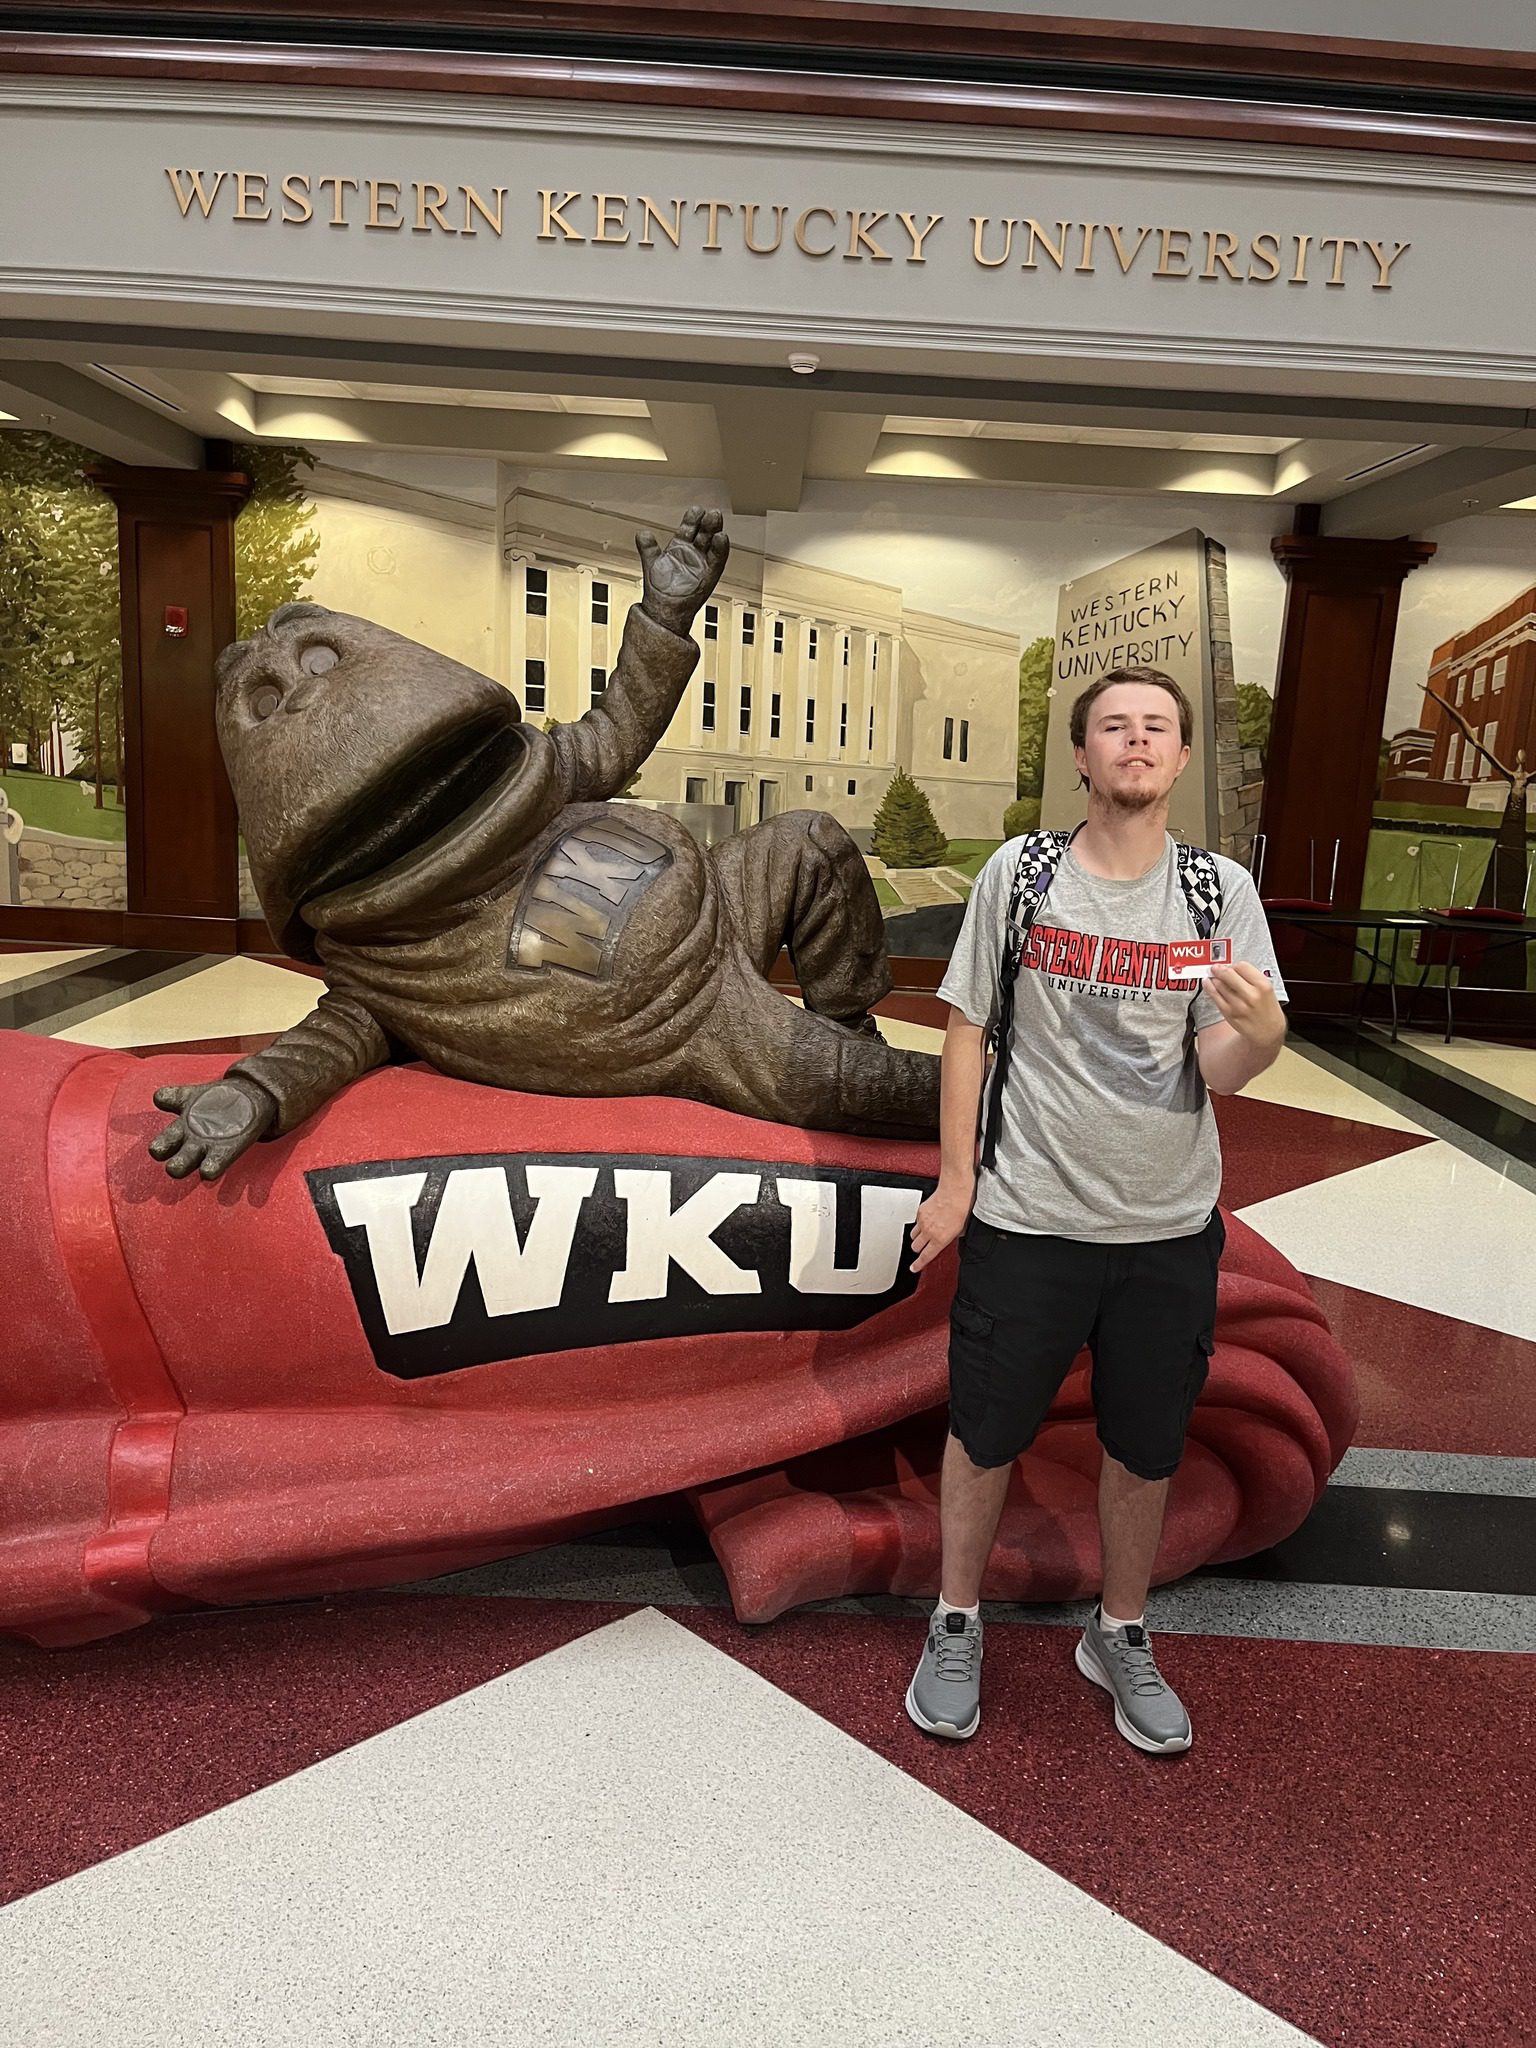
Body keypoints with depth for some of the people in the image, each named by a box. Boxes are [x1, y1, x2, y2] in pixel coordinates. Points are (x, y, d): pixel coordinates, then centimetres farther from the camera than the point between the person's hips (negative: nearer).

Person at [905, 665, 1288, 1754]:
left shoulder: (1221, 891, -4)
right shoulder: (1020, 871, -5)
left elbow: (1219, 1078, -10)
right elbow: (968, 1030, 0)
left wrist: (1262, 1036, -32)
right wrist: (955, 1180, -2)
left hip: (1171, 1226, 2)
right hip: (1030, 1215, -1)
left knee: (1146, 1450, 16)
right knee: (986, 1433, 11)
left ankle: (1120, 1635, 40)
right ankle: (958, 1623, 36)